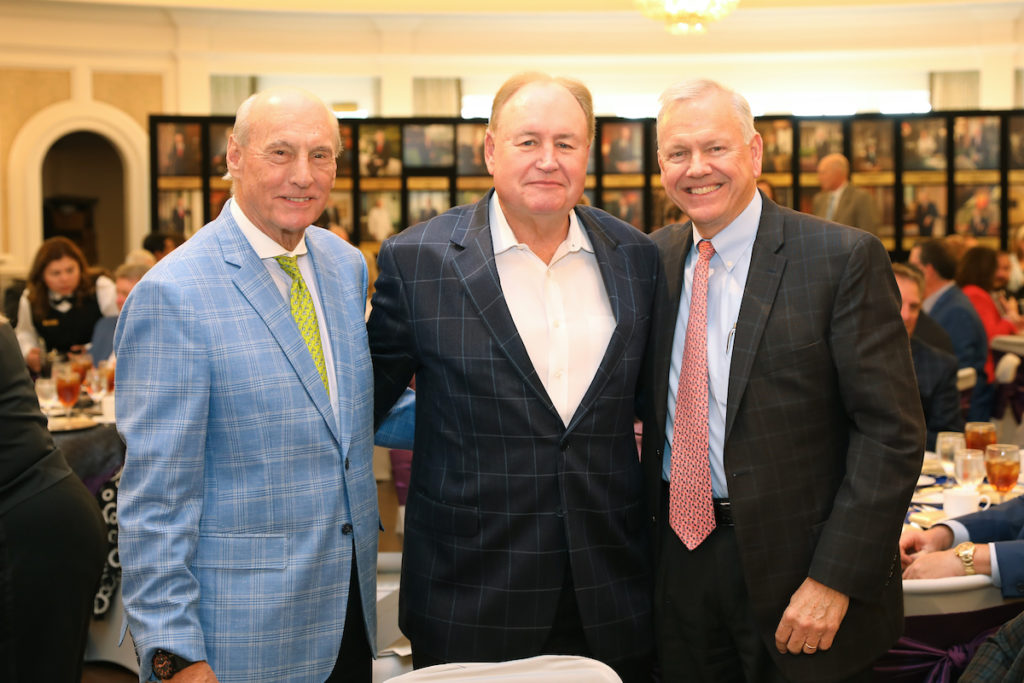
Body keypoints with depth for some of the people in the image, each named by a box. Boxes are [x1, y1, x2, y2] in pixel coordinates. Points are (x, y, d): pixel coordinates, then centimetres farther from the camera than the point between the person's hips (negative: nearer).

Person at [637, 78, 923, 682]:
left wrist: (834, 579, -17)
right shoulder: (658, 257, 5)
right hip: (681, 555, 5)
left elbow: (892, 432, -13)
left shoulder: (843, 258, -11)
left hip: (794, 565, -4)